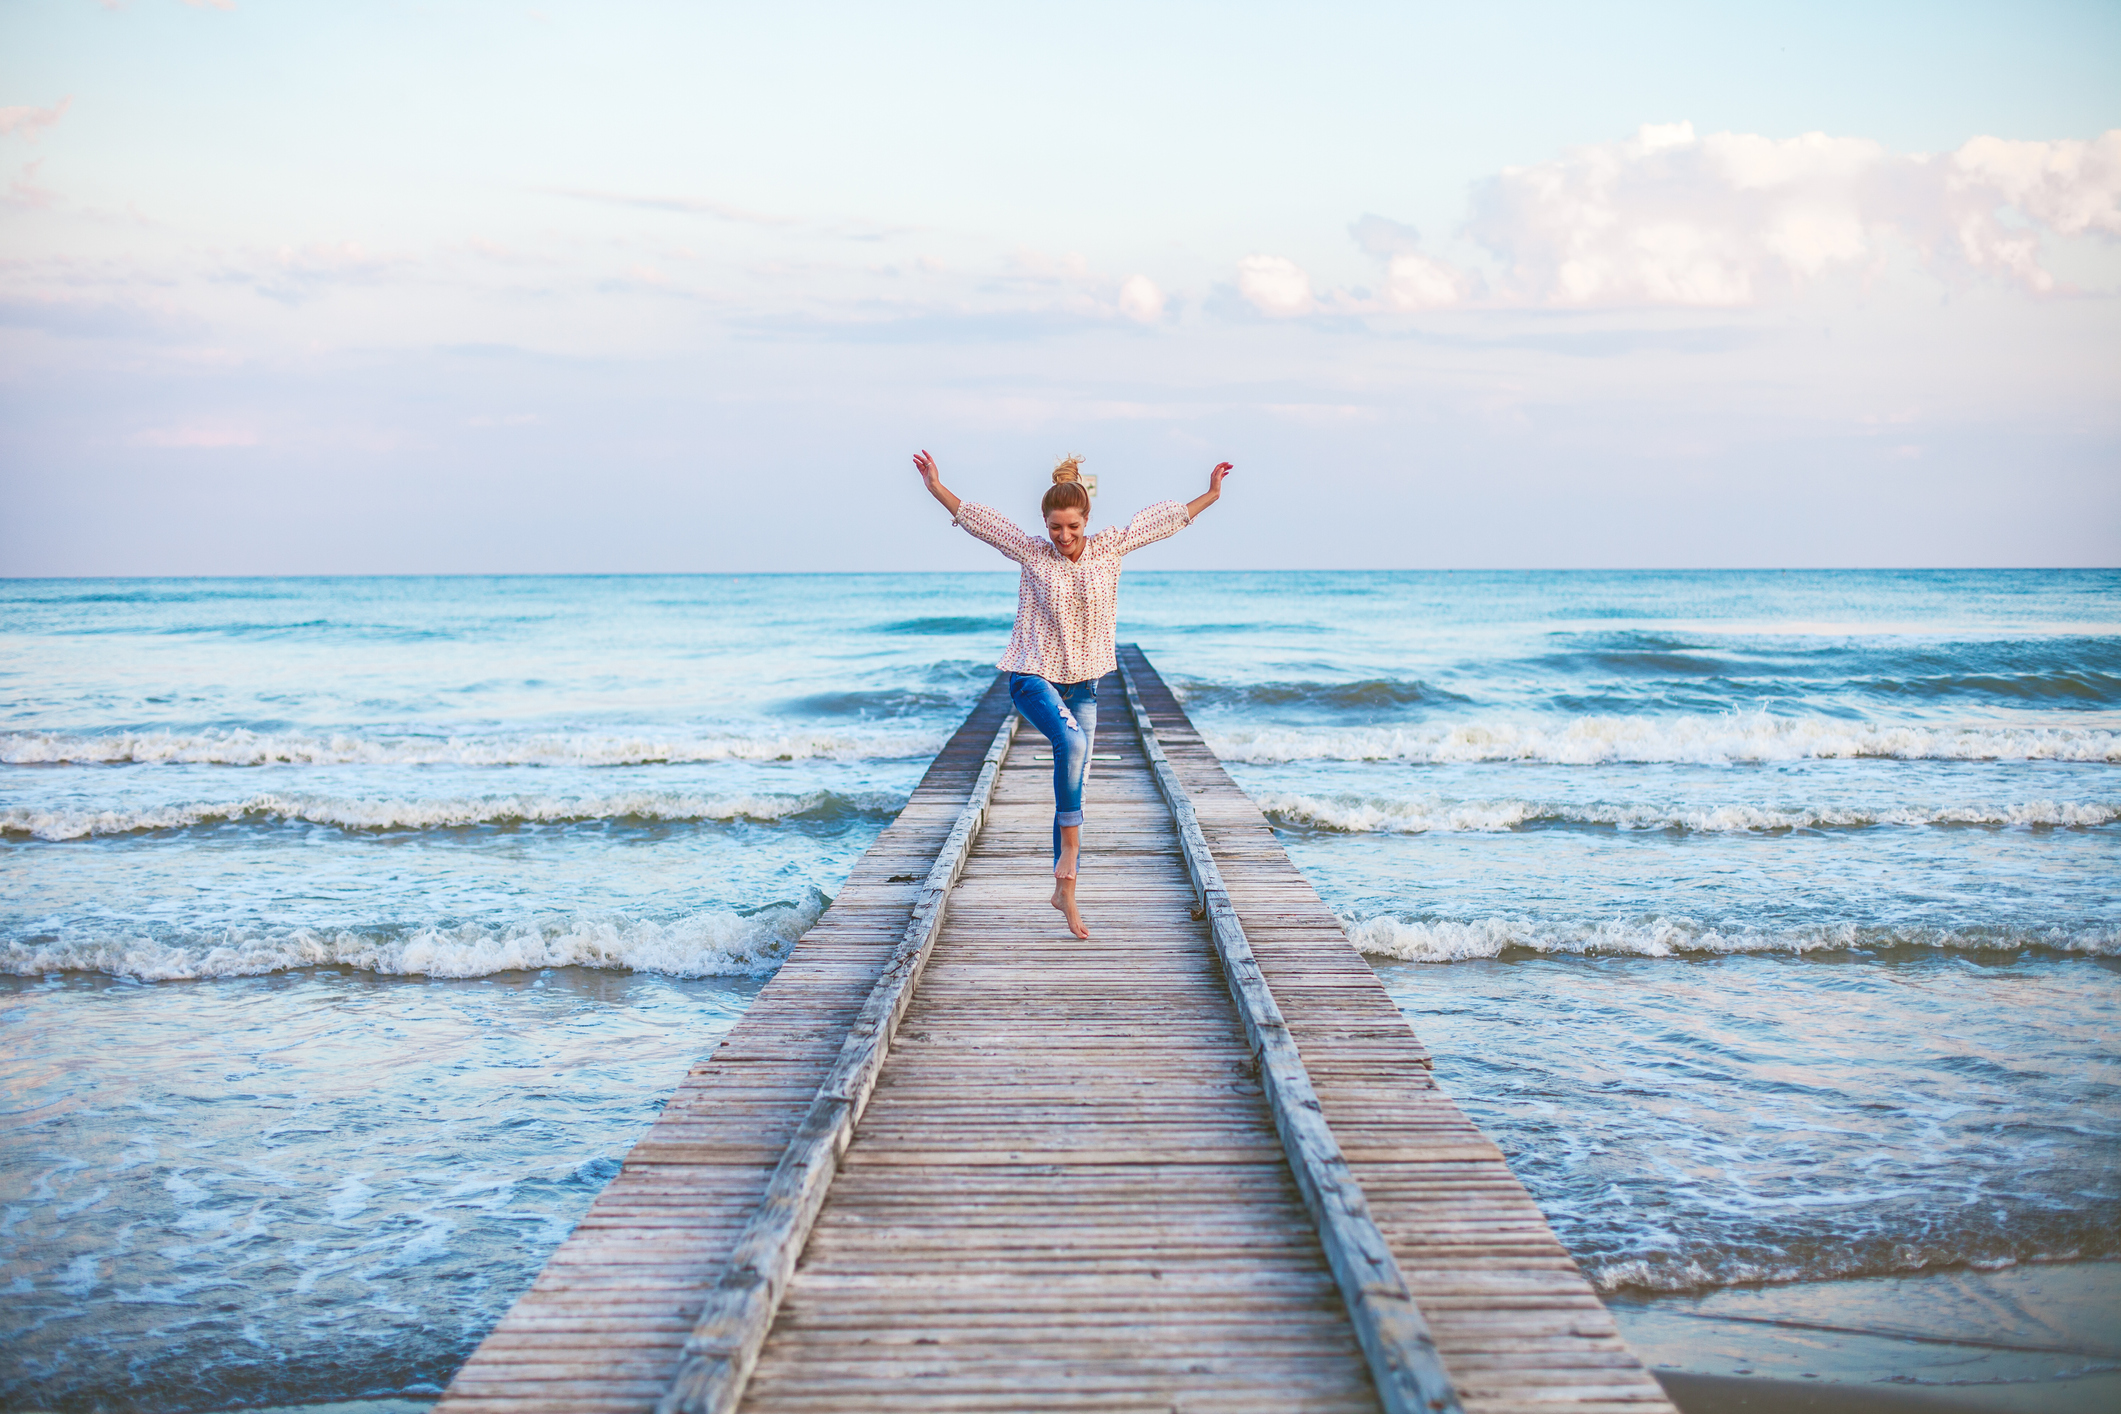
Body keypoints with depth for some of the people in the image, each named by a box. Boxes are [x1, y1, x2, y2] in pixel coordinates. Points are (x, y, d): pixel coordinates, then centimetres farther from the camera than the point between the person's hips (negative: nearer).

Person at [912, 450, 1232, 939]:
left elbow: (1162, 519, 9)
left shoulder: (1109, 548, 0)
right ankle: (1070, 844, -19)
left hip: (1083, 682, 3)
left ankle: (1065, 890, 15)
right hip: (1034, 675, -3)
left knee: (1074, 783, 6)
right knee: (1071, 741, -33)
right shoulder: (1031, 553, -5)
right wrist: (937, 489, -7)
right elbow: (980, 519, -2)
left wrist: (1211, 495, 14)